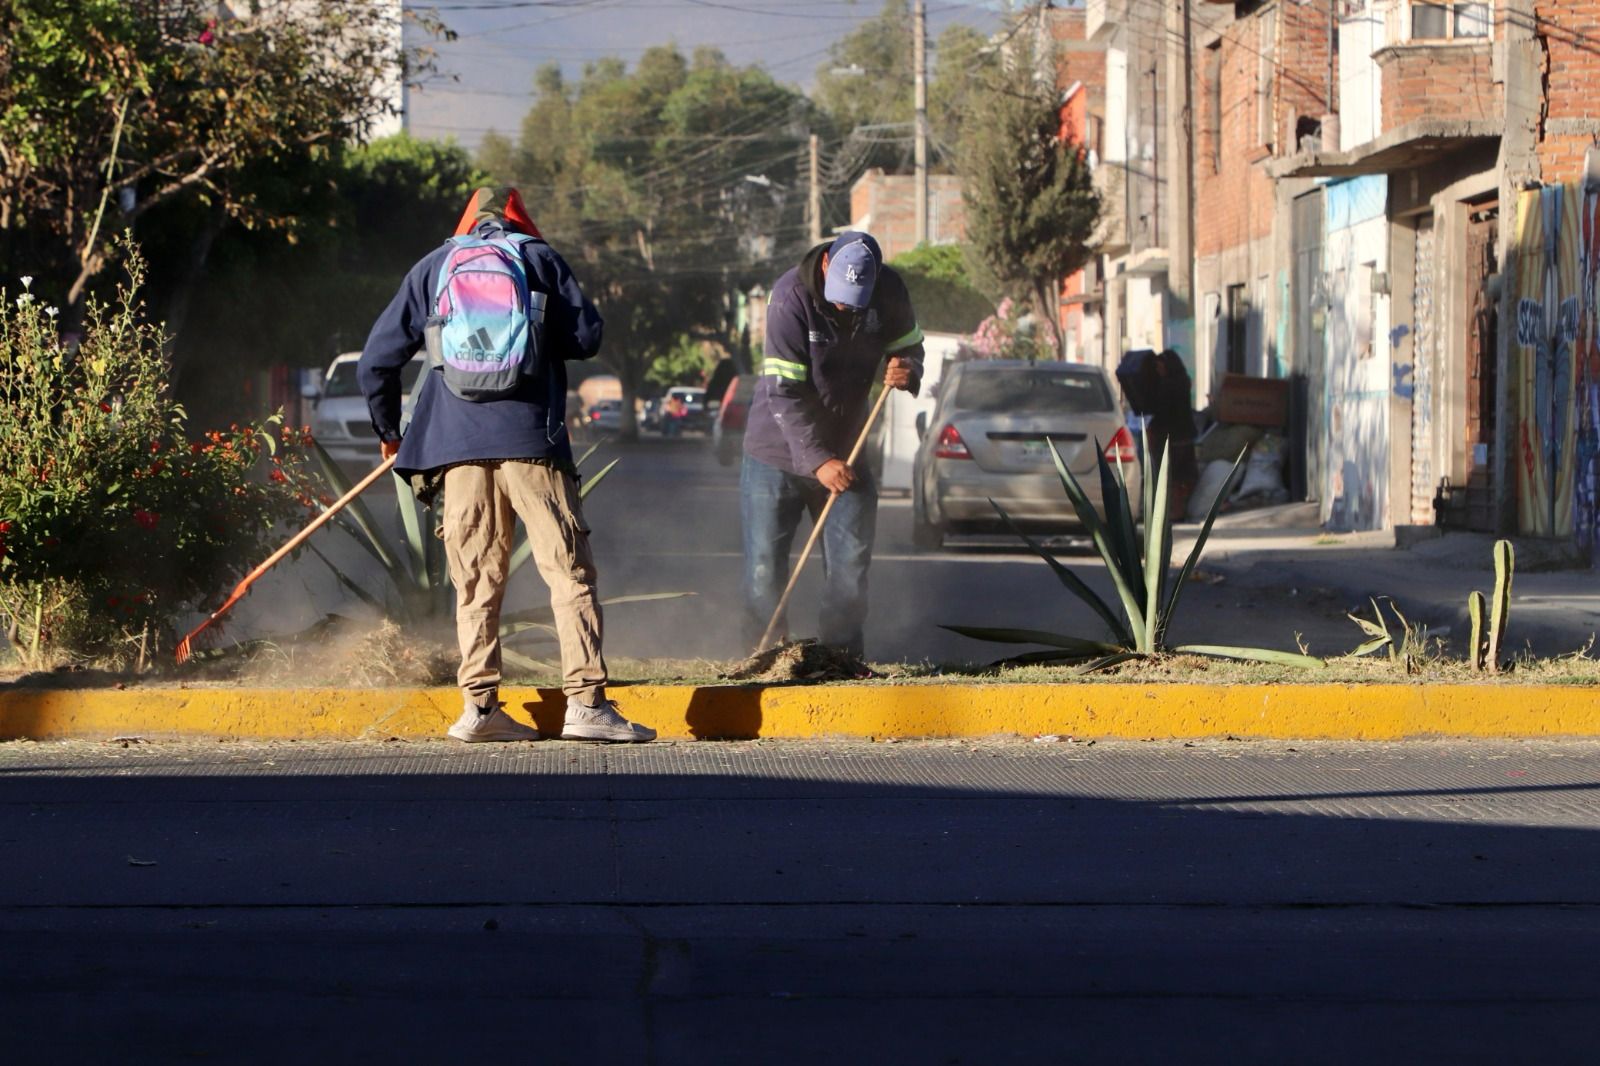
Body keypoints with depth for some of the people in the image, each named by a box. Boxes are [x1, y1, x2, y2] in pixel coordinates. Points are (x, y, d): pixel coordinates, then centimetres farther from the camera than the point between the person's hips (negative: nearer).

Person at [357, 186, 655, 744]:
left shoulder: (432, 268, 16)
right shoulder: (538, 258, 11)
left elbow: (376, 360, 15)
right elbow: (587, 336, 6)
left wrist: (389, 431, 28)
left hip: (457, 441, 2)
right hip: (531, 436, -2)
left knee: (476, 580, 7)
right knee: (568, 568, -2)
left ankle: (480, 704, 1)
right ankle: (585, 701, -11)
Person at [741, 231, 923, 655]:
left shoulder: (888, 292, -9)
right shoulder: (791, 297, -22)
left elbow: (909, 347, 9)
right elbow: (784, 392, -24)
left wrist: (907, 371, -17)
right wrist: (817, 460, -30)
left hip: (844, 450, 4)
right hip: (778, 453, -4)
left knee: (851, 563, 1)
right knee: (765, 566, -1)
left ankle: (842, 652, 10)